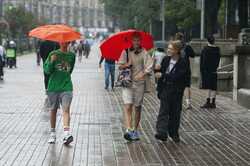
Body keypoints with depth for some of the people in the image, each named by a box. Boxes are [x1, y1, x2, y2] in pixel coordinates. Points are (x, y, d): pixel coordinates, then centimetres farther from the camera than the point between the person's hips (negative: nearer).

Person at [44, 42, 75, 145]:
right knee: (53, 110, 10)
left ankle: (67, 133, -26)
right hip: (53, 86, 0)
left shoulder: (72, 55, 7)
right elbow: (46, 70, -4)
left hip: (66, 87, 0)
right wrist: (52, 61, -18)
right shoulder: (53, 54, 1)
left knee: (66, 109, -14)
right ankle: (52, 134, 22)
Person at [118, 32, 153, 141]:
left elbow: (149, 67, -6)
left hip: (139, 83, 0)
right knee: (128, 106, -13)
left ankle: (135, 130, 19)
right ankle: (128, 129, -22)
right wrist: (127, 64, -13)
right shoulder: (126, 52, 4)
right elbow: (120, 66, 6)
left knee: (138, 107, 8)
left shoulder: (144, 53, 1)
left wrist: (143, 74, -19)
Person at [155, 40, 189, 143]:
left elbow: (176, 76, -19)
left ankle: (174, 133, 20)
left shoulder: (183, 63, -10)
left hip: (176, 91, -2)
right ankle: (162, 133, -17)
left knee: (175, 112, 7)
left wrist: (163, 75, -18)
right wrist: (159, 89, 10)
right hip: (165, 89, 2)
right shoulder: (166, 60, 4)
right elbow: (162, 74, 10)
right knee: (164, 111, -9)